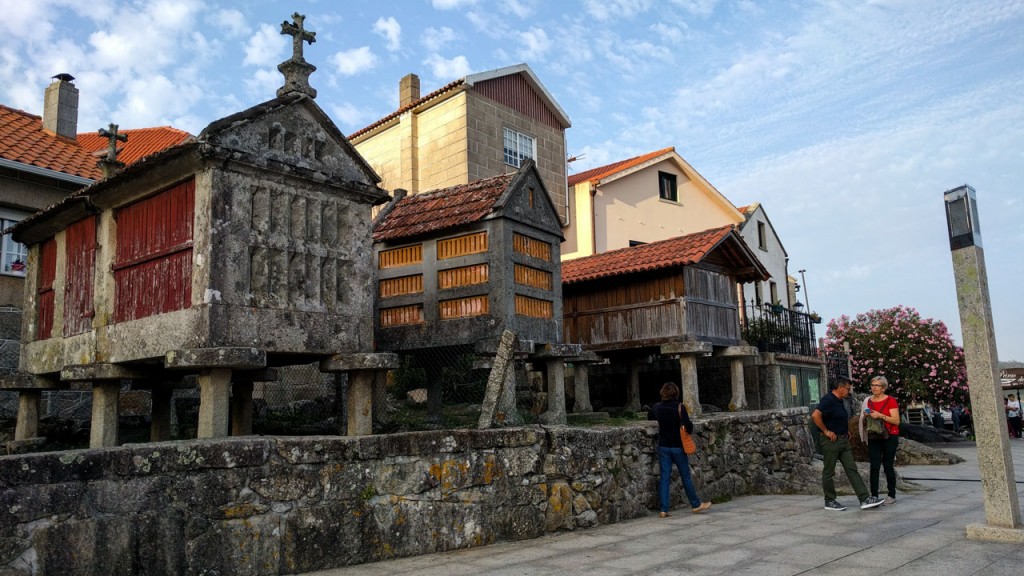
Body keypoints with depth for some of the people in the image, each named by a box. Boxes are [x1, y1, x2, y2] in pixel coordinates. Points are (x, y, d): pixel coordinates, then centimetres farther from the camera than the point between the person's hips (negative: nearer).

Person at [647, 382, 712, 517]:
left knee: (664, 477, 6)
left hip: (663, 447, 3)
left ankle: (664, 510, 5)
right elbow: (689, 427, -18)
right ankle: (696, 504, 26)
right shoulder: (679, 407, -15)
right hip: (678, 447, -3)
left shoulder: (657, 407, -2)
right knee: (686, 476, 11)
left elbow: (649, 417, 20)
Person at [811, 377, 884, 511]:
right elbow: (815, 415, -31)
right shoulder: (828, 400, -17)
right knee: (829, 472, 2)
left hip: (844, 440, 9)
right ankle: (830, 501, 11)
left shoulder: (841, 401, 14)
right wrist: (826, 431, -23)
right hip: (831, 441, -9)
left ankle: (865, 499, 2)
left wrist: (847, 431, 19)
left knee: (852, 470, 4)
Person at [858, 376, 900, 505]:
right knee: (874, 466, -3)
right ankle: (874, 496, -1)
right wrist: (865, 416, -4)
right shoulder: (868, 401, 10)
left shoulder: (890, 401, -4)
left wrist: (881, 416, -21)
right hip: (874, 438, 3)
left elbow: (896, 421, -11)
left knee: (888, 466, 1)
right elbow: (863, 421, 18)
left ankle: (891, 496, 14)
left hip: (889, 437, -3)